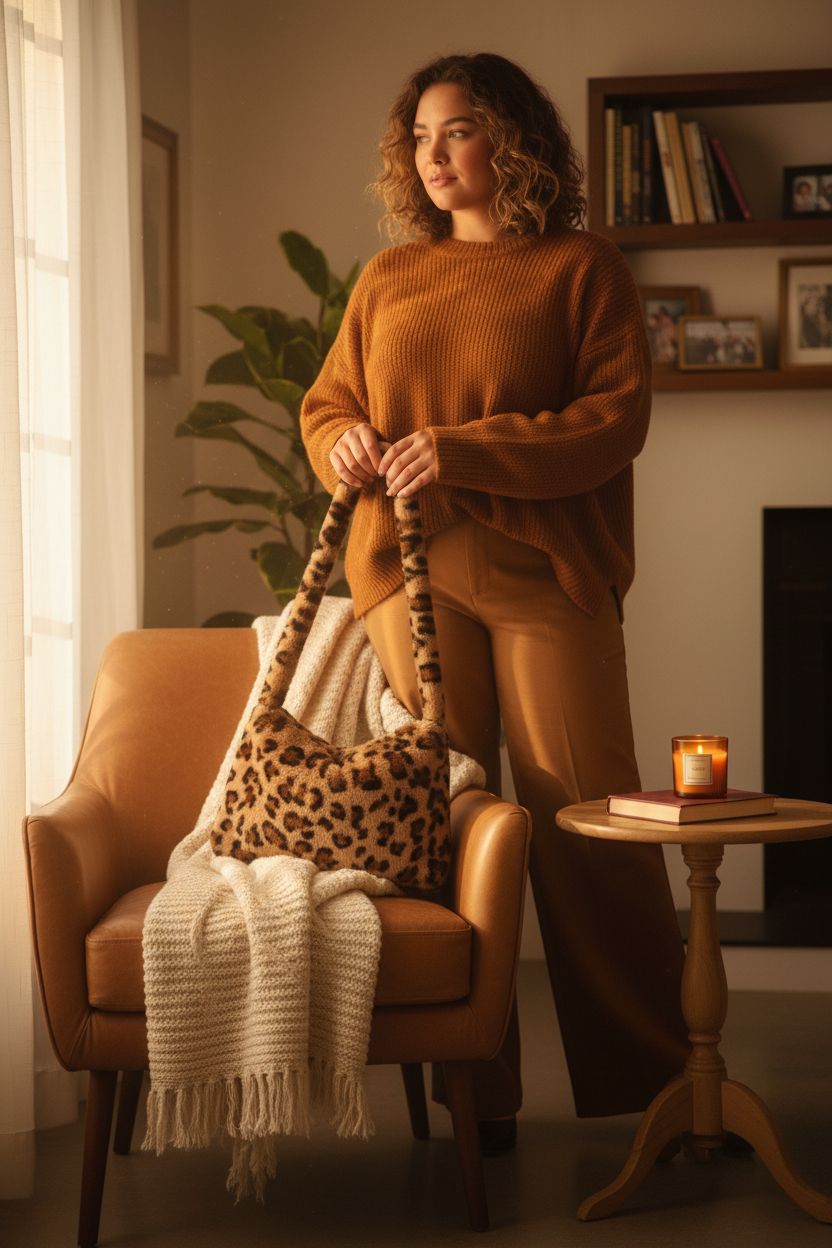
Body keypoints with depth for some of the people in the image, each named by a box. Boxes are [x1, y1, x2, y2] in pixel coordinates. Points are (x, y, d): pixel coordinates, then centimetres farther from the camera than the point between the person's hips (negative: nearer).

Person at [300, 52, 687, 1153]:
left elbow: (616, 419, -6)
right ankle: (478, 1093, 7)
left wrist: (466, 450, -15)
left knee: (589, 819, -4)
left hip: (544, 572, -3)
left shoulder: (582, 268, 4)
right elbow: (325, 402, 24)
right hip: (411, 572, 4)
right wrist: (343, 442, 0)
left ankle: (663, 1082, 5)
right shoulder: (387, 279, 18)